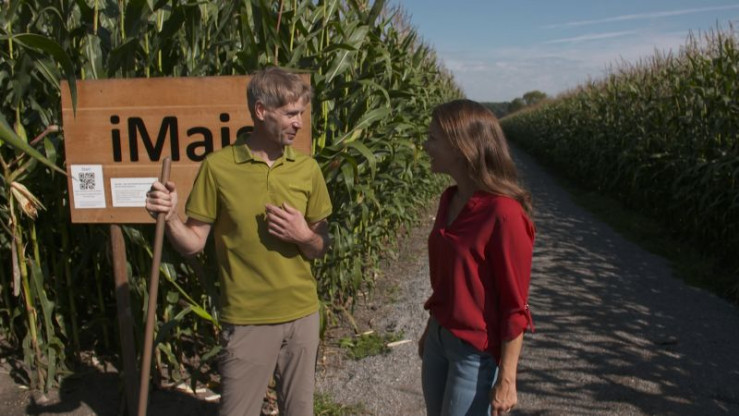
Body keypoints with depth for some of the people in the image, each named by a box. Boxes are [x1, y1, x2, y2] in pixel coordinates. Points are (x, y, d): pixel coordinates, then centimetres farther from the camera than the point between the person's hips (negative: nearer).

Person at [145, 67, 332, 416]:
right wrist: (169, 218, -22)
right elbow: (193, 243, -4)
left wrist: (303, 235, -15)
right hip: (247, 319, -3)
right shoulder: (218, 166, -9)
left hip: (302, 314, 3)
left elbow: (322, 247, 6)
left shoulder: (307, 169, 0)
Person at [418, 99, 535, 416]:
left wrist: (506, 380, -14)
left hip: (477, 352, -7)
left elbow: (515, 307, -18)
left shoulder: (503, 213, -23)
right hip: (440, 339, 7)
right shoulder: (450, 200, 0)